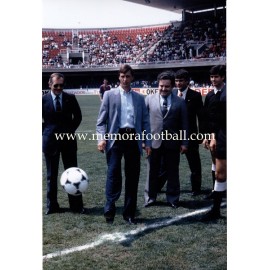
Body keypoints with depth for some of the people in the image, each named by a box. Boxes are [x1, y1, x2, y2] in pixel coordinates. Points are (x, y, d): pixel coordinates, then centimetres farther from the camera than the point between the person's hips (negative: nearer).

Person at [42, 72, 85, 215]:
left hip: (68, 139, 1)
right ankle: (52, 205, 19)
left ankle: (76, 205, 11)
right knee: (51, 175, 8)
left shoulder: (70, 98, 0)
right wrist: (45, 132, 0)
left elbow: (77, 116, 10)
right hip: (50, 140, 0)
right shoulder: (43, 99, -3)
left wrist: (71, 130, 2)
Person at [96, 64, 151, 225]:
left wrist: (148, 142, 5)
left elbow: (145, 122, 13)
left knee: (133, 177, 6)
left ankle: (129, 213, 16)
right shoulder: (109, 95, 7)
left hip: (134, 138, 3)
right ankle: (110, 210, 8)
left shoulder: (139, 97, 15)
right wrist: (101, 138, -11)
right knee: (114, 174, -5)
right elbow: (102, 120, 2)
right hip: (116, 137, -3)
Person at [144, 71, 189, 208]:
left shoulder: (180, 102, 2)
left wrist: (184, 143, -1)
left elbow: (184, 124, 2)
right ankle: (150, 198, 23)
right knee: (152, 171, 9)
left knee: (173, 172, 9)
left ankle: (173, 199, 24)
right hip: (154, 141, 0)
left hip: (172, 143, 0)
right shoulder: (149, 99, 2)